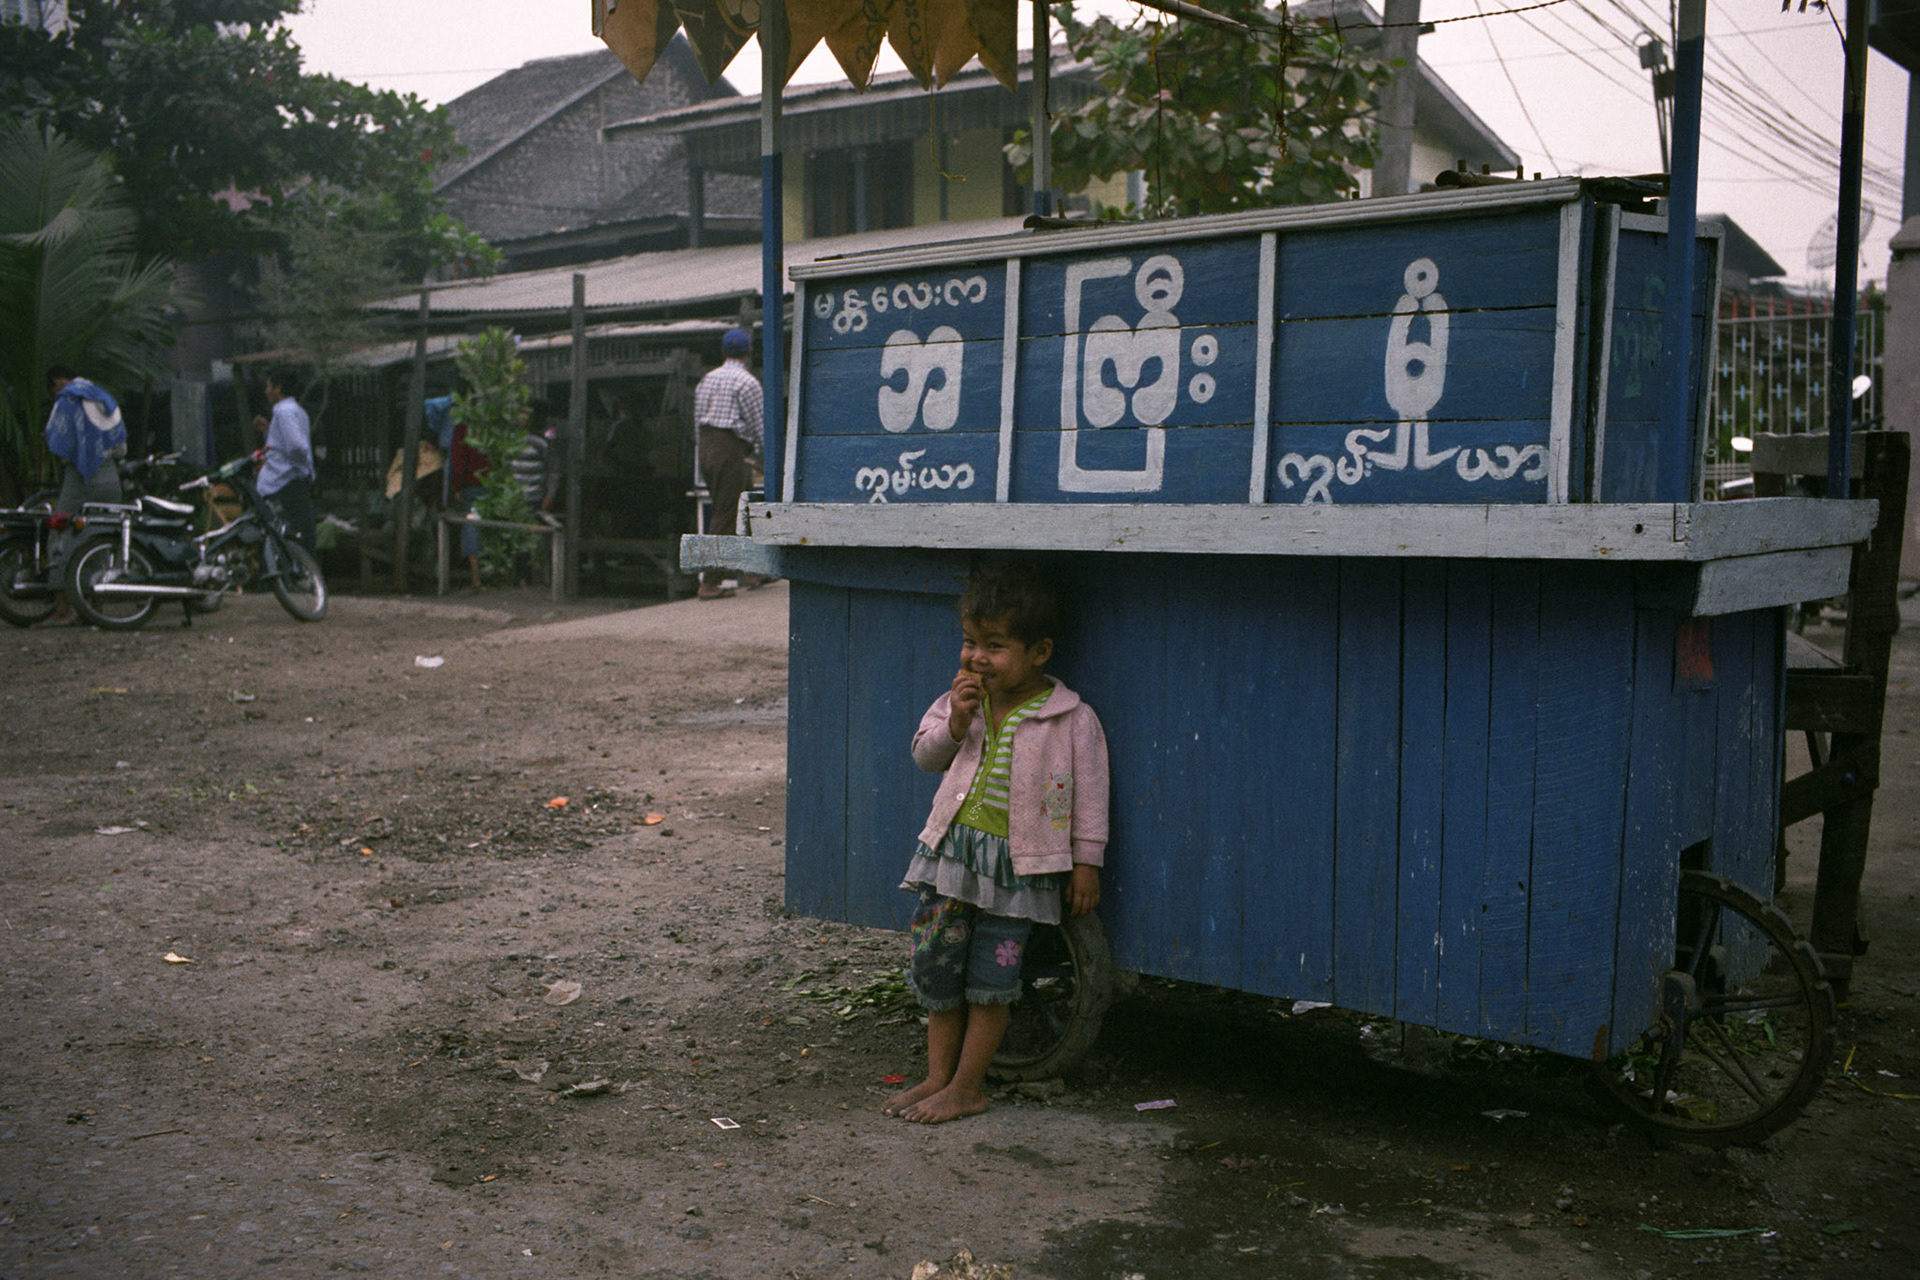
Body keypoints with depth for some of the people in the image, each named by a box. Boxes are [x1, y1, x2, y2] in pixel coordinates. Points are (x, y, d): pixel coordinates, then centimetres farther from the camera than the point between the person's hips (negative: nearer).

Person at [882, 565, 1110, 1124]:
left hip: (1018, 863, -5)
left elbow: (1089, 795, -3)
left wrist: (1086, 863, -2)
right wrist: (956, 722, -8)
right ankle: (938, 1077, 22)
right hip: (953, 850, 5)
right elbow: (925, 755, 10)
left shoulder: (1073, 720, -9)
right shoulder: (961, 699, 5)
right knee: (936, 967, 8)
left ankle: (967, 1086, 15)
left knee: (990, 978, 1)